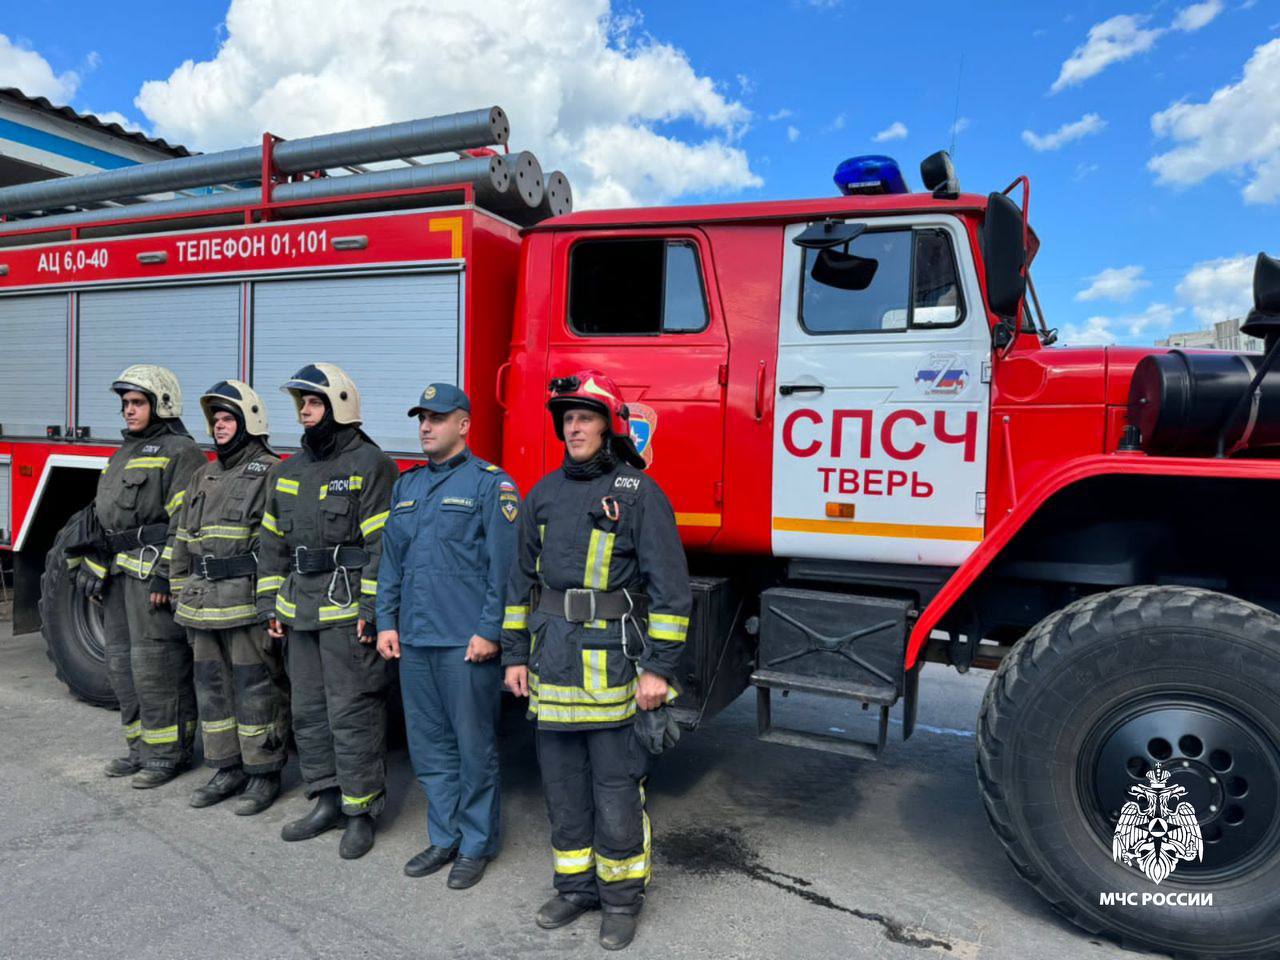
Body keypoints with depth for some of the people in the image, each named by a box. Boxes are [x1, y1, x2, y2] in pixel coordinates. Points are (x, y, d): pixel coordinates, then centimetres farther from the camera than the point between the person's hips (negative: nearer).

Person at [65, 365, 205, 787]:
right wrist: (94, 568, 19)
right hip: (120, 575, 10)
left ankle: (169, 753, 5)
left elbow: (186, 522, -16)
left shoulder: (180, 452, -8)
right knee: (121, 662, 13)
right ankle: (141, 747, 24)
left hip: (154, 575, -10)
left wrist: (167, 573, -22)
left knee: (155, 665, -6)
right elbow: (109, 518, 25)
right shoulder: (124, 454, 21)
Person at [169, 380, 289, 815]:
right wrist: (180, 594, 17)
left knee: (256, 689, 0)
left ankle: (264, 773, 12)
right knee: (212, 686, 14)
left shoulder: (269, 473, -7)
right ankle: (227, 768, 27)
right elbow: (183, 541, 20)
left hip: (248, 602, -8)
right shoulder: (203, 477, 16)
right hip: (204, 603, 8)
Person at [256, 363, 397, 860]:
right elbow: (274, 542, 18)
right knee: (308, 710, 15)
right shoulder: (289, 471, 14)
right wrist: (271, 606, 14)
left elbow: (383, 542, -14)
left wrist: (373, 609, -18)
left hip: (348, 612, -8)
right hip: (300, 613, 8)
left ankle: (361, 811, 12)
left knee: (352, 713, -2)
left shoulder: (369, 464, -9)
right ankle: (326, 800, 28)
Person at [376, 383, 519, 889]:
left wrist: (490, 631, -15)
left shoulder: (491, 484, -6)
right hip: (414, 639, 7)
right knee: (429, 745, 15)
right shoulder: (407, 485, 15)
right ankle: (444, 838, 29)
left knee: (474, 747, 4)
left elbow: (504, 566, -11)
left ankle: (476, 845, 19)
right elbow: (391, 558, 17)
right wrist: (386, 622, 11)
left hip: (467, 642, -7)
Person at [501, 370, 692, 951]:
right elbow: (523, 577, 14)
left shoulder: (638, 493, -8)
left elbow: (669, 587, -11)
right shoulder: (545, 494, 9)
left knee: (616, 787, 4)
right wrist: (515, 654, 11)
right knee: (562, 781, 15)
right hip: (552, 659, 6)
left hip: (613, 662, -5)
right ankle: (576, 886, 33)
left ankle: (622, 896, 23)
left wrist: (659, 667, -14)